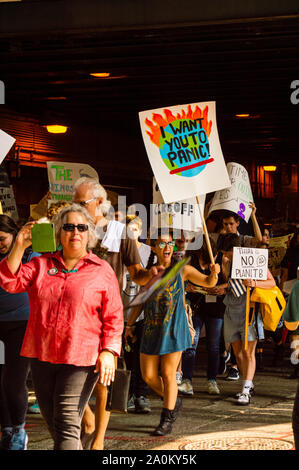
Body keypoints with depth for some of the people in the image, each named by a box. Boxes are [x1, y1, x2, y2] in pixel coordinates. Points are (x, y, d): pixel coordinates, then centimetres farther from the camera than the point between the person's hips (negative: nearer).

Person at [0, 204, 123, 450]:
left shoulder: (102, 271, 4)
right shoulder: (41, 264, 12)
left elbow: (113, 317, 2)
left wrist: (108, 351, -8)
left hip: (81, 360, -4)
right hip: (42, 356, 4)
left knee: (67, 422, -10)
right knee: (52, 419, 12)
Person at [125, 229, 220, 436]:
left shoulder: (182, 270, 1)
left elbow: (208, 282, 7)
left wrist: (214, 273, -15)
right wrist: (129, 325, 12)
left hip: (174, 329, -3)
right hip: (152, 329, 3)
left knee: (168, 373, -4)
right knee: (148, 375, 3)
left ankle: (167, 419, 8)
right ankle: (173, 401, 29)